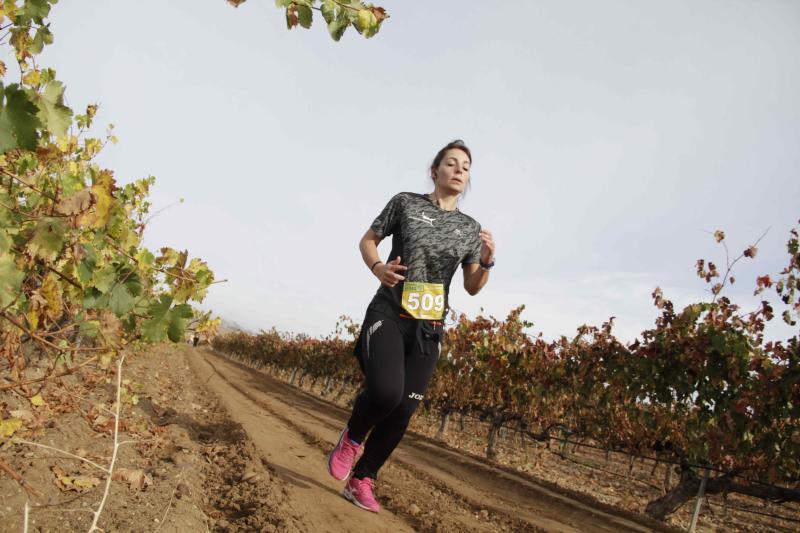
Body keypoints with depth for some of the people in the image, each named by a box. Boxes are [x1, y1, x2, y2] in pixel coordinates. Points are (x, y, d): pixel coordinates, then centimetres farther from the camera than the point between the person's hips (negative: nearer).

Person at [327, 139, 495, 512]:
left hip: (429, 328, 4)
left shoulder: (470, 228, 9)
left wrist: (487, 261, -9)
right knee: (385, 391, -27)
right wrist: (377, 268, -12)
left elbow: (473, 287, 12)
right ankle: (352, 437, 7)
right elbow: (367, 240, 10)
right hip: (388, 314, -4)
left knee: (403, 411, 0)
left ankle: (361, 482, 20)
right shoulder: (405, 202, 2)